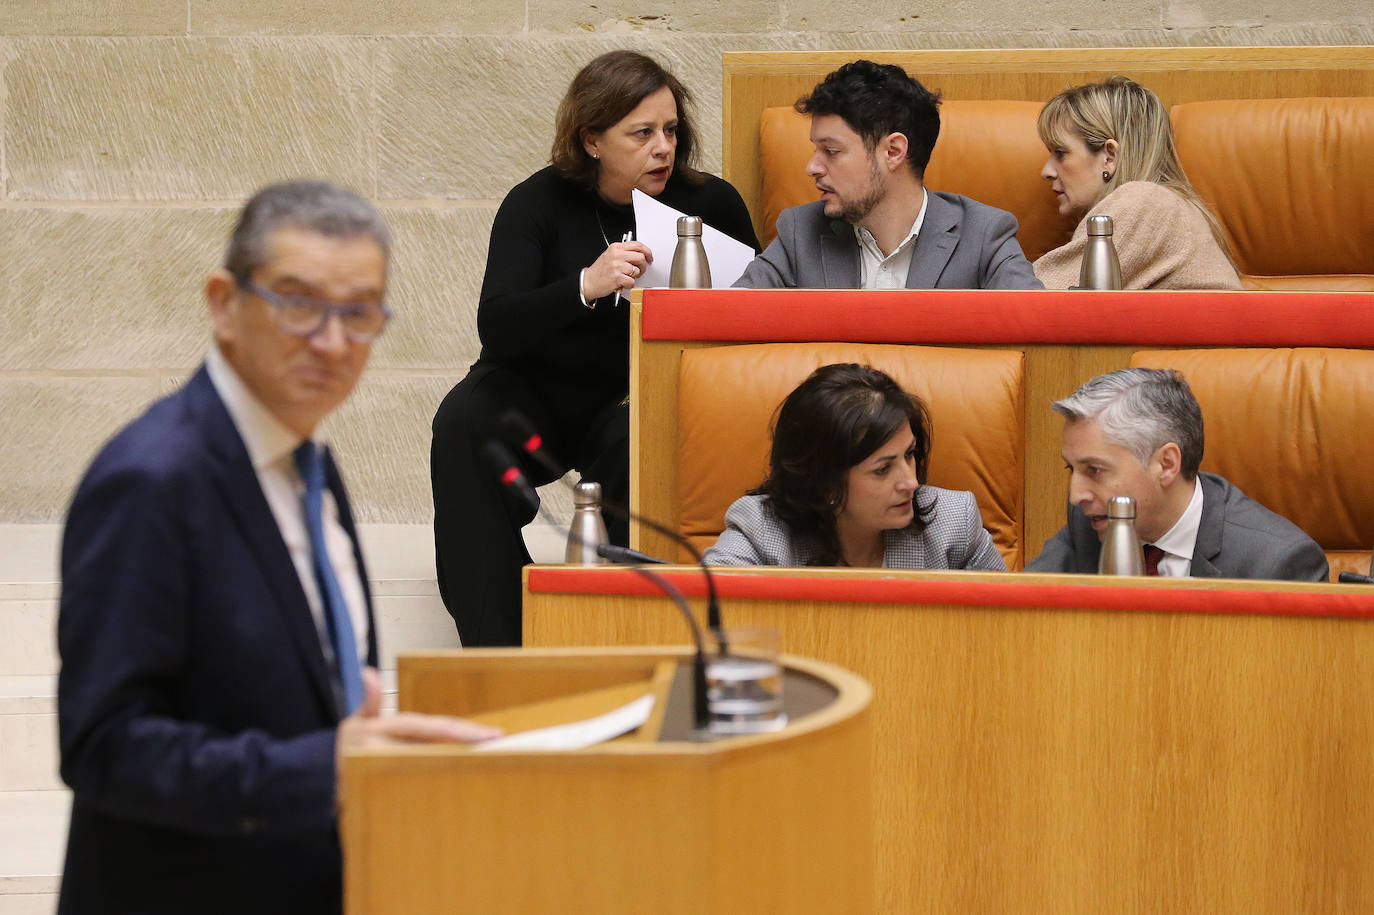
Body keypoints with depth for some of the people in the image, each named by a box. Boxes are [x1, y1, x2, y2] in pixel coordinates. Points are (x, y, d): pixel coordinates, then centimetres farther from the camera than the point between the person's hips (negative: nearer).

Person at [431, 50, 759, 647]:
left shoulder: (710, 204, -2)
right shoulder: (538, 204, -7)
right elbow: (497, 326, -20)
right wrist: (586, 286, -38)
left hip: (635, 398, 0)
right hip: (538, 390, 0)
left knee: (637, 441, -35)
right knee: (464, 424, -30)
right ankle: (495, 648, -29)